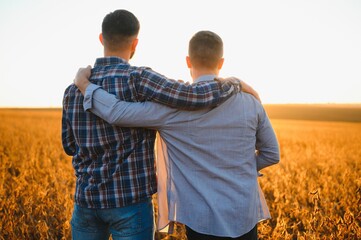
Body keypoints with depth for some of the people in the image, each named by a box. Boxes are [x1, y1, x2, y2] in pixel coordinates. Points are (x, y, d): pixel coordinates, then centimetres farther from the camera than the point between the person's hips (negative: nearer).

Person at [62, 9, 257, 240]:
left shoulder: (74, 88, 2)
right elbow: (198, 97, -25)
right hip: (130, 201, -5)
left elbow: (70, 146, 13)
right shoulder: (137, 78, -17)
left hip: (87, 198, 6)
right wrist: (236, 84, -5)